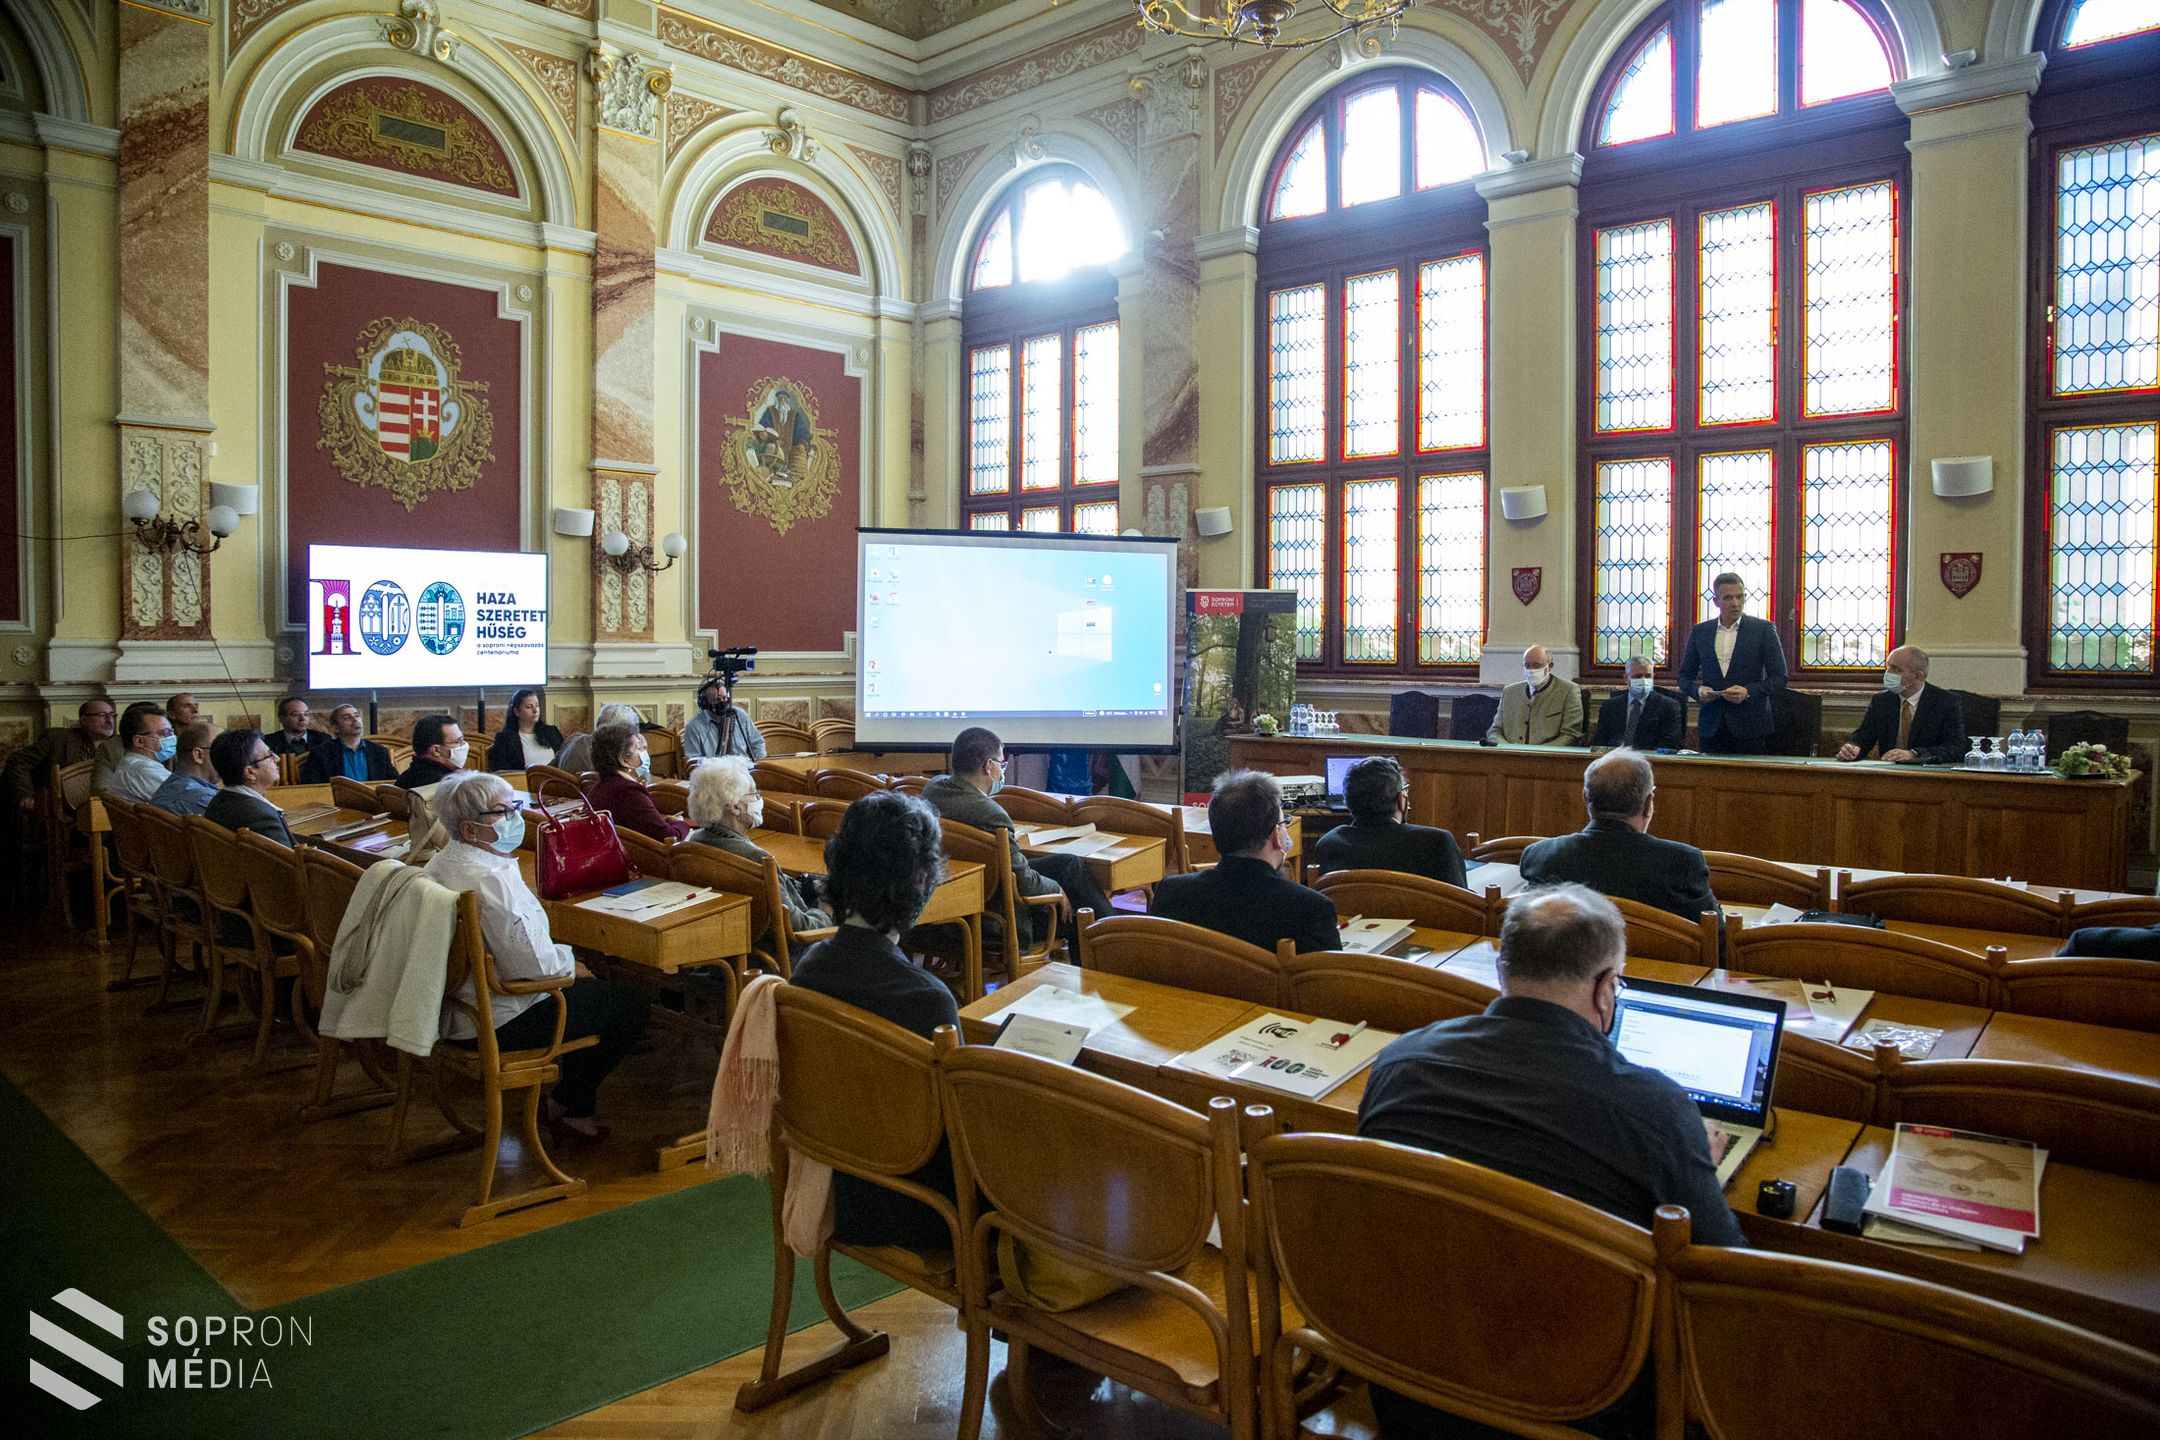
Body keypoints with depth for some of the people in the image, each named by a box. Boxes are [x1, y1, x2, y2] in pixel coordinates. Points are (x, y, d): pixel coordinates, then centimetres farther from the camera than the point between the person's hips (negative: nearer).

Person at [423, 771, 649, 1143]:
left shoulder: (438, 865, 5)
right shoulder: (492, 879, -28)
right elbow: (534, 965, -28)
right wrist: (569, 962, -7)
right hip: (496, 1023, -10)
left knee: (589, 986, 27)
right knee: (629, 1007, 1)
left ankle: (568, 1096, 31)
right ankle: (569, 1108, 18)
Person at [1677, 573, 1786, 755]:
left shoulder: (1763, 629, 2)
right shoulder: (1700, 632, 9)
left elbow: (1779, 677, 0)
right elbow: (1685, 676, 14)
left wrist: (1748, 691, -16)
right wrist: (1698, 689, -8)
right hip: (1711, 727, 2)